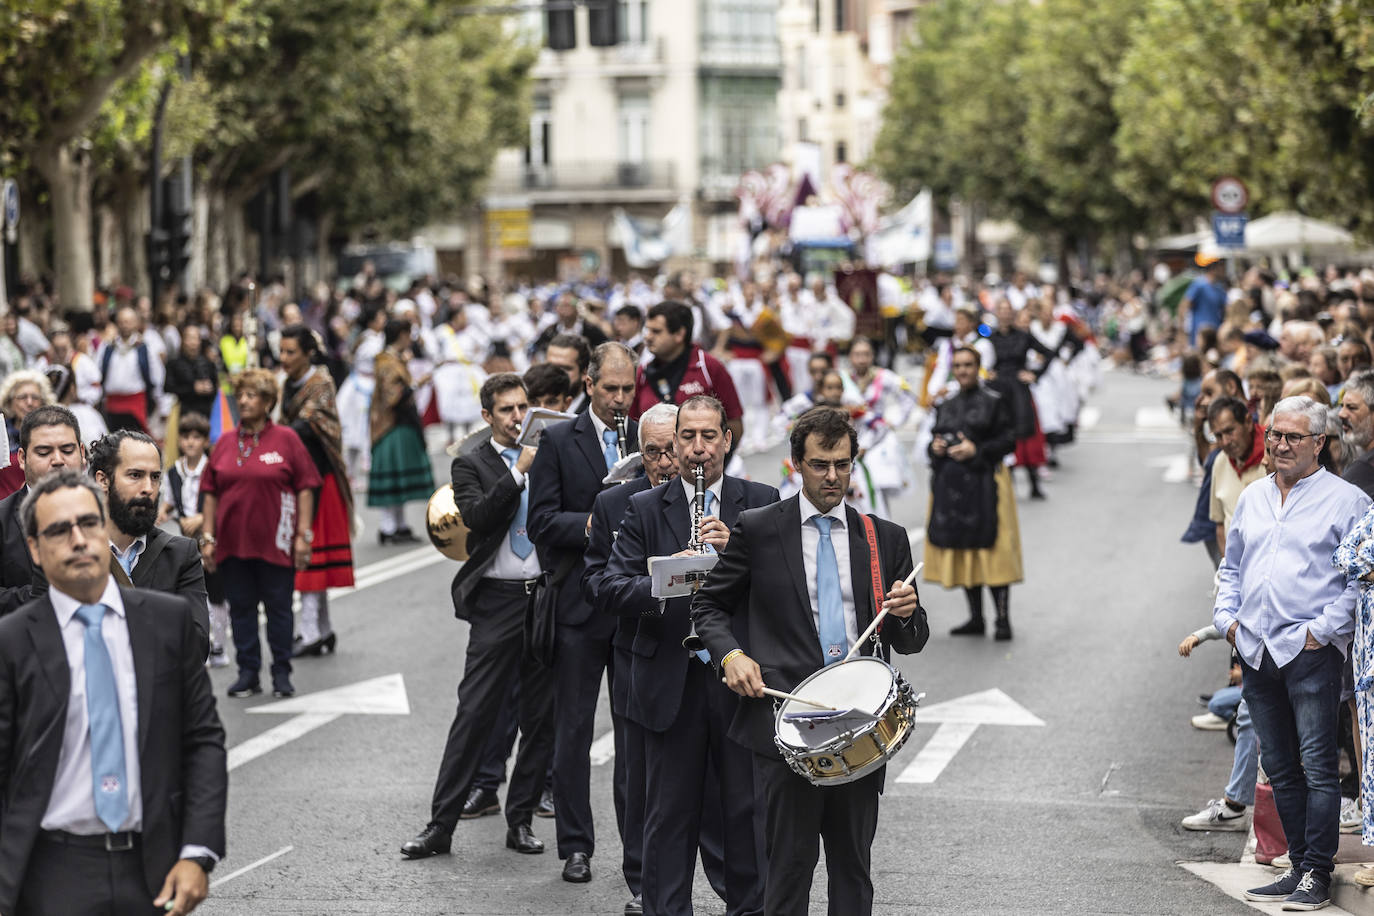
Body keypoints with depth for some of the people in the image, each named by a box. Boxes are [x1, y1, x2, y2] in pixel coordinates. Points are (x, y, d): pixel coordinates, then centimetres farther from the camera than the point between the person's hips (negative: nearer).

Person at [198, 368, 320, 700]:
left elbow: (305, 489, -2)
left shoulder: (286, 439, 0)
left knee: (278, 607, 3)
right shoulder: (225, 443, 9)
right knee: (241, 607, 7)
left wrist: (303, 535, -7)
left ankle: (282, 674, 12)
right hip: (233, 541, 3)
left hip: (275, 542, -3)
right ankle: (248, 673, 15)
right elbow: (211, 492, 10)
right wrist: (208, 538, 4)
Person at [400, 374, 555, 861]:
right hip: (499, 600, -3)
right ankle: (440, 824, -1)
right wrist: (519, 471, -17)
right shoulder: (471, 465, 3)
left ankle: (520, 819, 16)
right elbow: (477, 517, -15)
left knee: (542, 718, 6)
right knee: (475, 713, -5)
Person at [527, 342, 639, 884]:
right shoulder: (559, 441, 1)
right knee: (573, 730, 3)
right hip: (580, 602, -2)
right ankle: (575, 846, 10)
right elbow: (542, 523, -6)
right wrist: (592, 525, -20)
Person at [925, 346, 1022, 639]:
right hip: (950, 483, 5)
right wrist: (935, 447, -1)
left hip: (984, 481, -5)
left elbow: (1009, 440, -4)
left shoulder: (994, 402, 0)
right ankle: (975, 618, 13)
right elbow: (936, 438, 22)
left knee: (990, 550, -9)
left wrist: (977, 450, -15)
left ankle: (1003, 619, -6)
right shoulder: (945, 406, 15)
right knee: (961, 550, 5)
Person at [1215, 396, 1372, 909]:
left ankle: (1317, 875, -2)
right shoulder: (1252, 499, 17)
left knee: (1317, 767, -6)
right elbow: (1231, 567, 26)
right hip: (1255, 652, 6)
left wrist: (1323, 629, -12)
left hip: (1310, 653, -6)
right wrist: (1227, 616, 11)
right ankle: (1299, 867, 17)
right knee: (1280, 769, 10)